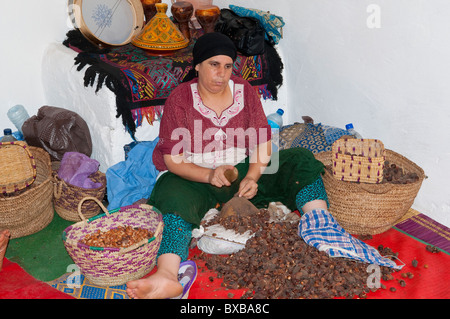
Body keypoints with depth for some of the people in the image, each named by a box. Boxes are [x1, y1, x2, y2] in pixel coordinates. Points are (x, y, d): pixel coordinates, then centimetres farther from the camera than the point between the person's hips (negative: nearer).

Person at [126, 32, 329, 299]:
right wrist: (209, 175, -29)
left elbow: (262, 142, -1)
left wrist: (252, 176, -20)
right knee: (176, 199, -37)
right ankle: (166, 277, -56)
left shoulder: (244, 90, 3)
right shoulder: (180, 99, -6)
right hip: (194, 177, -3)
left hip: (244, 169, 4)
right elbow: (173, 159, -12)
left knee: (300, 161, -13)